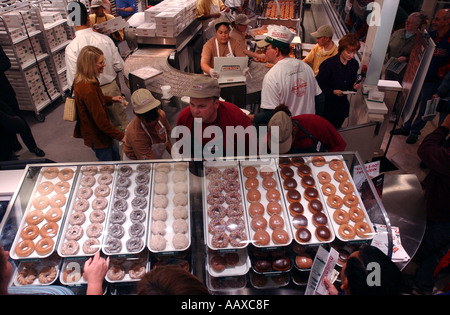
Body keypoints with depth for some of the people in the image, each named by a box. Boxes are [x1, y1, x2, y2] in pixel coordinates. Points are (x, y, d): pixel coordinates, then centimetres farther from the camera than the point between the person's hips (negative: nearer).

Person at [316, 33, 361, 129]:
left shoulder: (354, 64, 0)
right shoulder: (328, 64, -19)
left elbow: (350, 84, 12)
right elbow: (318, 85, -15)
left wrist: (354, 87, -11)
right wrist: (333, 91, -25)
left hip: (342, 106, 5)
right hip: (327, 104, -5)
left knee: (335, 129, 18)